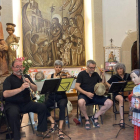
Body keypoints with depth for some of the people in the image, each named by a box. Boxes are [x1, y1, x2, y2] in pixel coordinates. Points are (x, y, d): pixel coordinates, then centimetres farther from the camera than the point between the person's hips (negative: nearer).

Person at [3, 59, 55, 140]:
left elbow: (36, 89, 6)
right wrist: (20, 88, -30)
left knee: (42, 107, -15)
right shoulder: (9, 79, -5)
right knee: (13, 114, -36)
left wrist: (30, 83, -16)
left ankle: (40, 131, -2)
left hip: (27, 103, 5)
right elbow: (5, 94, -22)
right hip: (13, 104, -4)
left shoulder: (26, 77, 11)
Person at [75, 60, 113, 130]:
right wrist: (86, 93, -19)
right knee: (81, 102, -39)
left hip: (95, 95, 4)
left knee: (109, 103, -15)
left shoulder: (95, 74, 13)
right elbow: (76, 86, -7)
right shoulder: (82, 74, 0)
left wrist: (103, 76, 0)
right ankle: (87, 119, -10)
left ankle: (95, 117, -1)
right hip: (84, 95, -4)